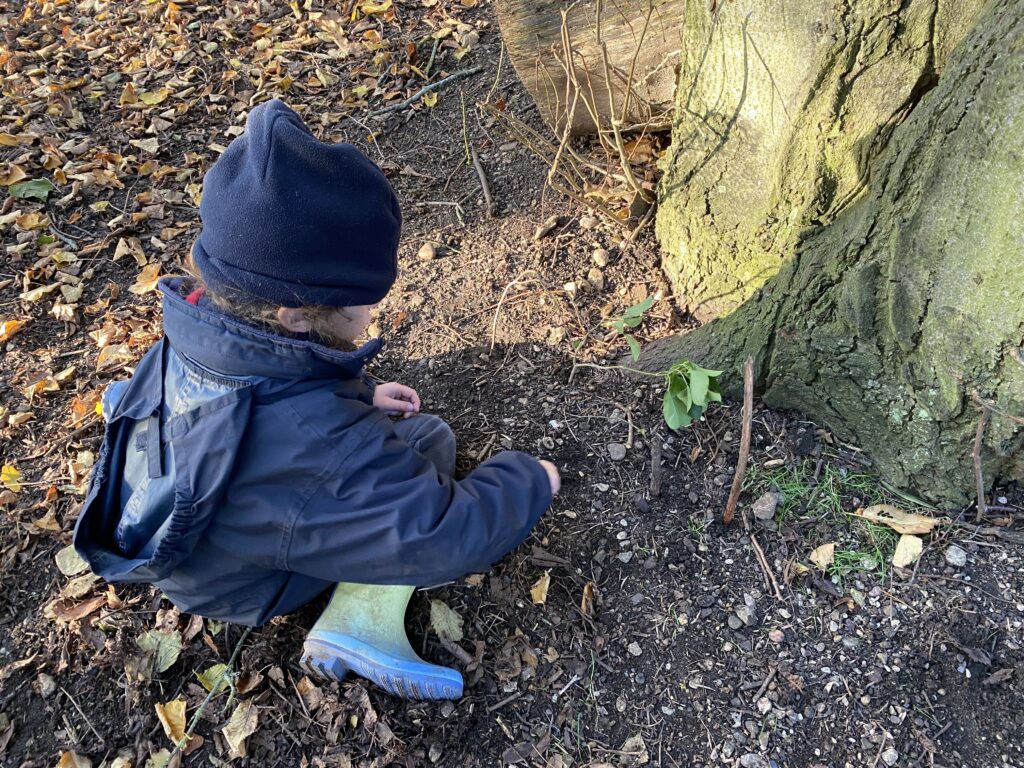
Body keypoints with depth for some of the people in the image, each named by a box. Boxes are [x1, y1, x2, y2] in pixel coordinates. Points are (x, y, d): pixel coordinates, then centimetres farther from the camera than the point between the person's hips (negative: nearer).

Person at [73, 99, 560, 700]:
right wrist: (528, 481, -20)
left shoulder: (203, 326, -23)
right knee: (429, 439, -6)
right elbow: (447, 537, -38)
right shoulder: (315, 451, -46)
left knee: (401, 430, 16)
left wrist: (360, 395, 1)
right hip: (251, 587, -7)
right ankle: (362, 621, -11)